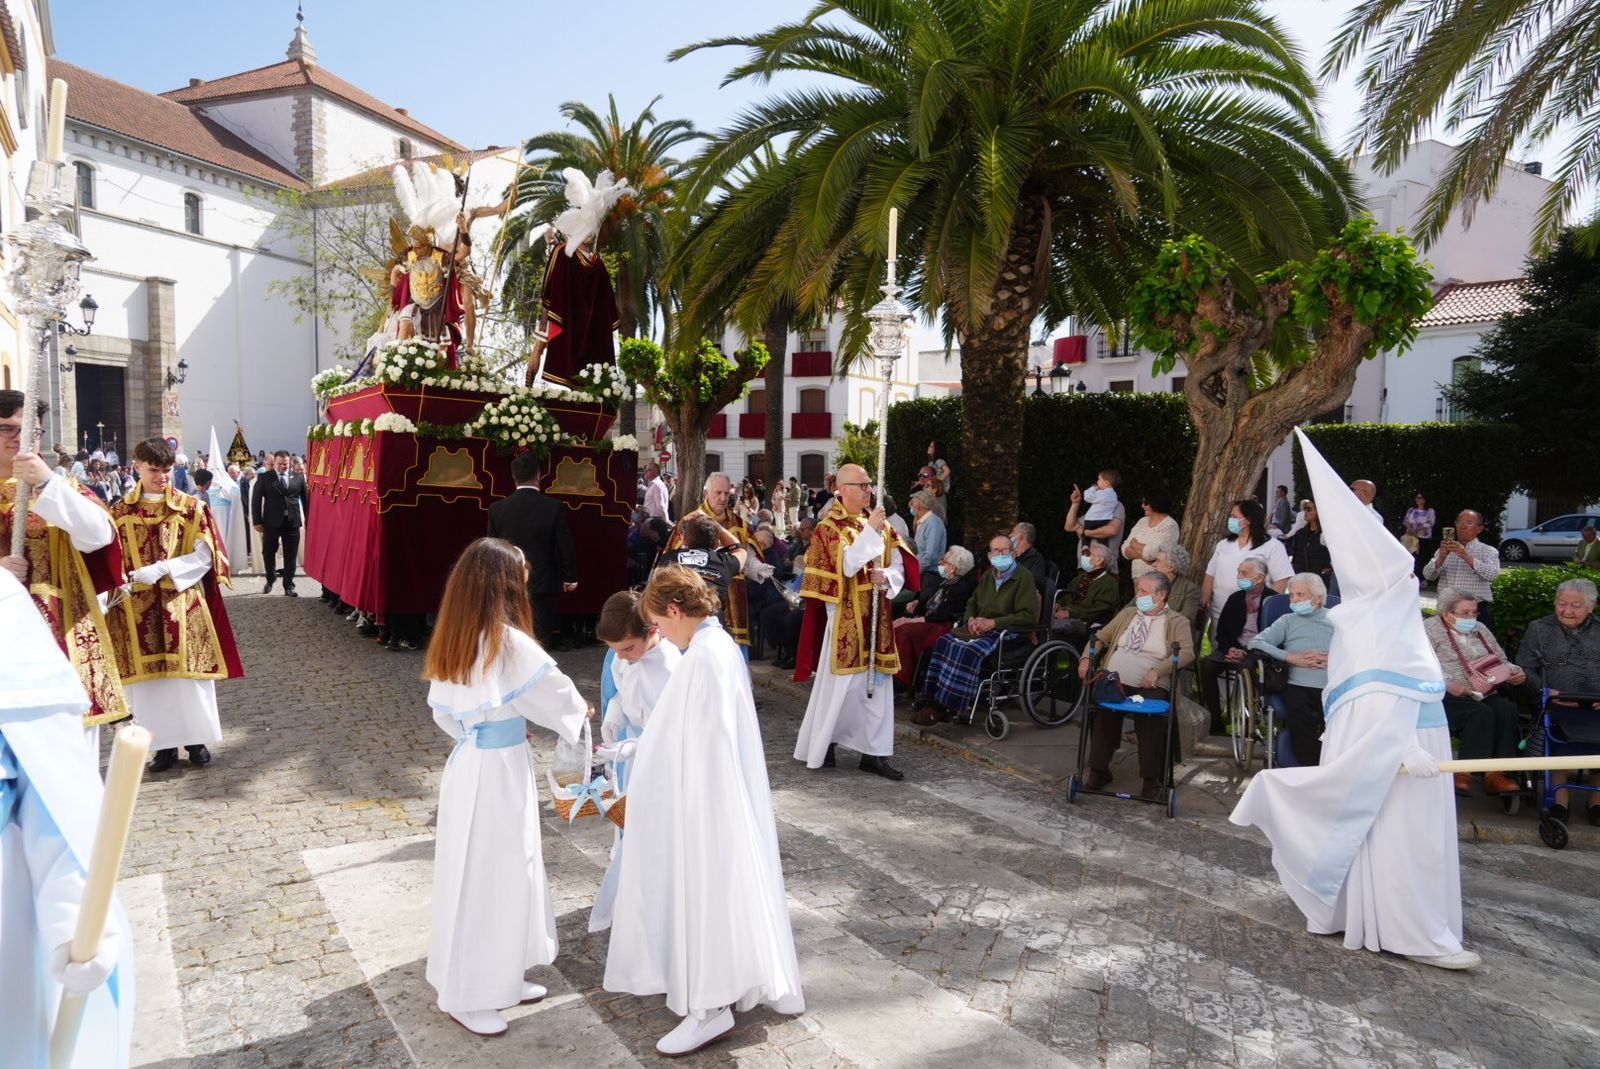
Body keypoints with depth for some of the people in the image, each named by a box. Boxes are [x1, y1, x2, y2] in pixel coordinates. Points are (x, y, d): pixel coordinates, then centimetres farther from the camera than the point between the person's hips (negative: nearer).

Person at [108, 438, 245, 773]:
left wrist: (161, 569, -16)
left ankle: (196, 739, 16)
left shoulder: (191, 507, 0)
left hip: (182, 604, -1)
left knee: (187, 671, 3)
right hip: (138, 608, 2)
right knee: (149, 674, 5)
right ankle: (164, 744, 16)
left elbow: (204, 556, -5)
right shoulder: (120, 511, 5)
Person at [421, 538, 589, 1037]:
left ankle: (499, 979, 33)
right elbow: (558, 694, -9)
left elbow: (443, 715, 11)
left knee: (484, 874, 19)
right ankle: (466, 996, 21)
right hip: (498, 772, -8)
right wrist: (580, 715, 11)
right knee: (488, 879, 5)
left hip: (468, 764, 8)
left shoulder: (451, 641, 4)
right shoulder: (510, 643, -20)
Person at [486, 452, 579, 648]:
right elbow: (565, 546, -5)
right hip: (542, 585, -2)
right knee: (540, 640, 4)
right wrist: (570, 578, 8)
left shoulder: (497, 508, -3)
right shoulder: (554, 507, -9)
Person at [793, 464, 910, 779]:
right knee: (838, 683, 2)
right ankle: (819, 748, 18)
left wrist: (887, 576, -13)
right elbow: (847, 566, -22)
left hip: (875, 616, 6)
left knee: (877, 684, 7)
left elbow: (898, 565, 8)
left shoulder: (879, 523, 10)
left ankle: (874, 752, 16)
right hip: (845, 619, -6)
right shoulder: (829, 527, -8)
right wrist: (870, 531, -22)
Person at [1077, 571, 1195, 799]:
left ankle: (1151, 779, -18)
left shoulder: (1177, 622, 9)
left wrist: (1157, 671, -21)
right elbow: (1101, 638, 23)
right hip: (1114, 680, 3)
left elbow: (1187, 652, -7)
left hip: (1150, 686, -3)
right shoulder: (1127, 614, 24)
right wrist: (1086, 658, 2)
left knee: (1151, 716, -33)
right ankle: (1099, 769, -13)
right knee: (1101, 708, -27)